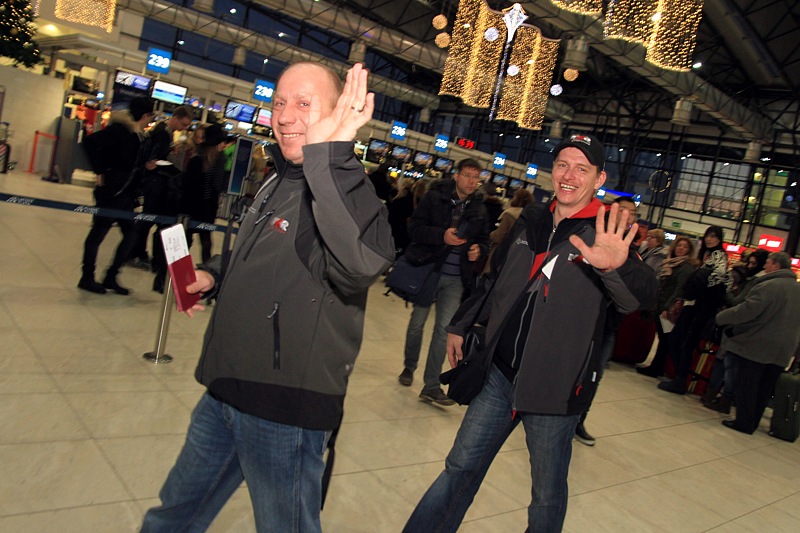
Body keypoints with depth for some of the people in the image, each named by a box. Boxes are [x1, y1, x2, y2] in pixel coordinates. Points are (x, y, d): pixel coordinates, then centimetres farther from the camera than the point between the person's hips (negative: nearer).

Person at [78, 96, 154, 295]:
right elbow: (90, 142, -24)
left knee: (130, 234, 9)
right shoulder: (119, 129, -13)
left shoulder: (136, 134, 12)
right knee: (98, 232, 2)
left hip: (126, 193, 9)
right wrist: (99, 171, -19)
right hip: (110, 191, -9)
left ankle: (111, 277, 19)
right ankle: (87, 278, 15)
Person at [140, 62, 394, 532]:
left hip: (285, 407, -8)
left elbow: (362, 264, -44)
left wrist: (326, 152, -47)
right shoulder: (276, 184, 8)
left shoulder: (348, 190, -20)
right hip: (226, 391, 8)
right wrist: (214, 276, 9)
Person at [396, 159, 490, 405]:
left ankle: (431, 386, 7)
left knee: (444, 329, 0)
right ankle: (409, 367, 35)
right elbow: (414, 227, -10)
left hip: (456, 277, 2)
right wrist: (441, 235, -23)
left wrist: (479, 249, -7)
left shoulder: (479, 208, 5)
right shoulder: (435, 197, -5)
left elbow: (484, 238, 16)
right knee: (417, 322, 11)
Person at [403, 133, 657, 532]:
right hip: (499, 373, 4)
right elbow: (495, 279, 19)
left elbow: (642, 296, -26)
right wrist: (460, 325, 24)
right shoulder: (530, 221, 7)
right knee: (460, 468, 13)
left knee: (548, 494, 13)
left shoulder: (607, 235, -9)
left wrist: (616, 266, -48)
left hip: (555, 389, -4)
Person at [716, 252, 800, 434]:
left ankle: (744, 422, 7)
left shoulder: (769, 286, -17)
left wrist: (721, 317, -9)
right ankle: (752, 422, 22)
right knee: (764, 388, 14)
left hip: (757, 345, -7)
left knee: (746, 386, 3)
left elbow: (747, 310, -21)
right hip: (782, 350, 7)